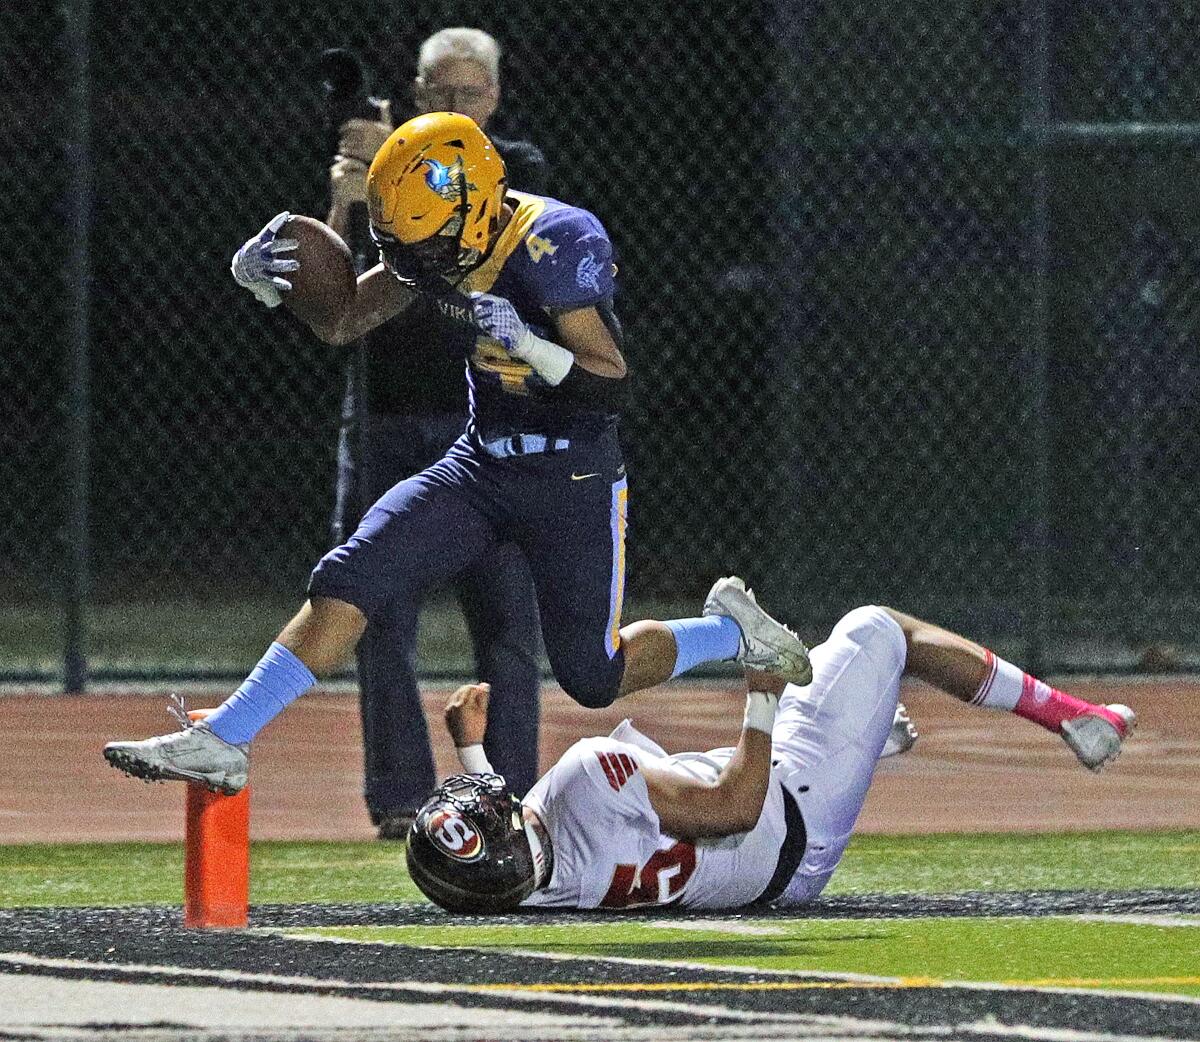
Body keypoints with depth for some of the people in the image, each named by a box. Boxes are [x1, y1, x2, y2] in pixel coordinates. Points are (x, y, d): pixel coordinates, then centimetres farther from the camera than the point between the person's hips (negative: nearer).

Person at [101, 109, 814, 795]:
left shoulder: (557, 244, -24)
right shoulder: (442, 235, -4)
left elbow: (612, 384, -23)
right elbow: (339, 323, 5)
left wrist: (524, 342, -37)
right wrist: (265, 279, -13)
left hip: (574, 477, -6)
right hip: (483, 460, 6)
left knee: (593, 678, 2)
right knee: (348, 581, -9)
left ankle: (732, 629, 28)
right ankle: (221, 742, -9)